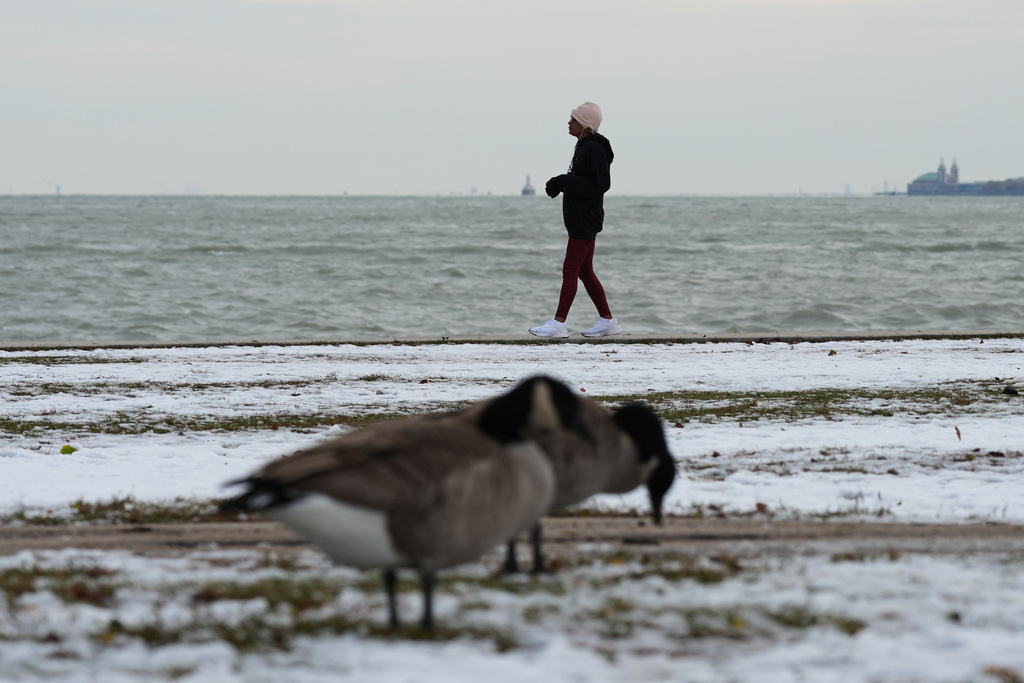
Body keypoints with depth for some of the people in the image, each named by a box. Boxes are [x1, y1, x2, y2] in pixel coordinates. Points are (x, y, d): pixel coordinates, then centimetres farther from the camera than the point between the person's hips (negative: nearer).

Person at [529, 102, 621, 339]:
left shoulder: (594, 149, -16)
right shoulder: (583, 147, 15)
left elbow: (600, 185, -22)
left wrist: (564, 182, -20)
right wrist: (560, 183, 3)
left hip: (586, 220, -11)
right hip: (579, 219, 11)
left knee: (570, 270, -9)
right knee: (584, 271, 12)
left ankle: (559, 323, -9)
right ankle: (607, 321, 16)